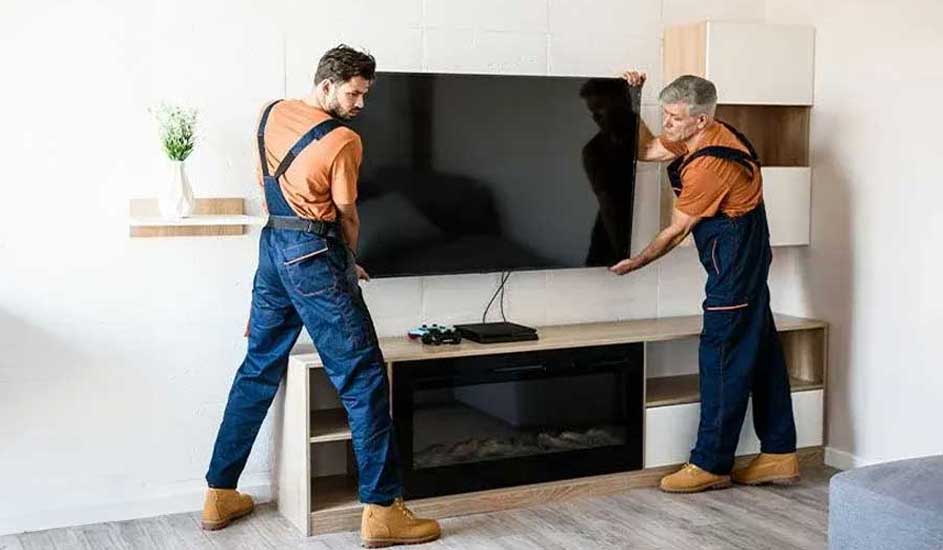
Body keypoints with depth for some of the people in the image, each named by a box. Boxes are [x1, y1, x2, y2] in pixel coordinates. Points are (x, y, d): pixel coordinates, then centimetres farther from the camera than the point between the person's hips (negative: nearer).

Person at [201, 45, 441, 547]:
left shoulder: (270, 114, 8)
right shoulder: (343, 140, -13)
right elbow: (346, 215, -3)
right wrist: (349, 262, 17)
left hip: (272, 246, 8)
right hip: (314, 255, -8)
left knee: (258, 369, 16)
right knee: (362, 378, -4)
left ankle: (220, 494, 22)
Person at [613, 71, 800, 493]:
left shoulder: (709, 165, -24)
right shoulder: (698, 136, 4)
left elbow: (675, 231, -15)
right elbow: (646, 150, 16)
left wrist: (636, 263, -2)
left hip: (733, 262, -10)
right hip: (747, 257, 10)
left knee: (723, 359, -4)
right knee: (760, 353, 12)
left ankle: (711, 464, 3)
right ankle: (779, 455, 19)